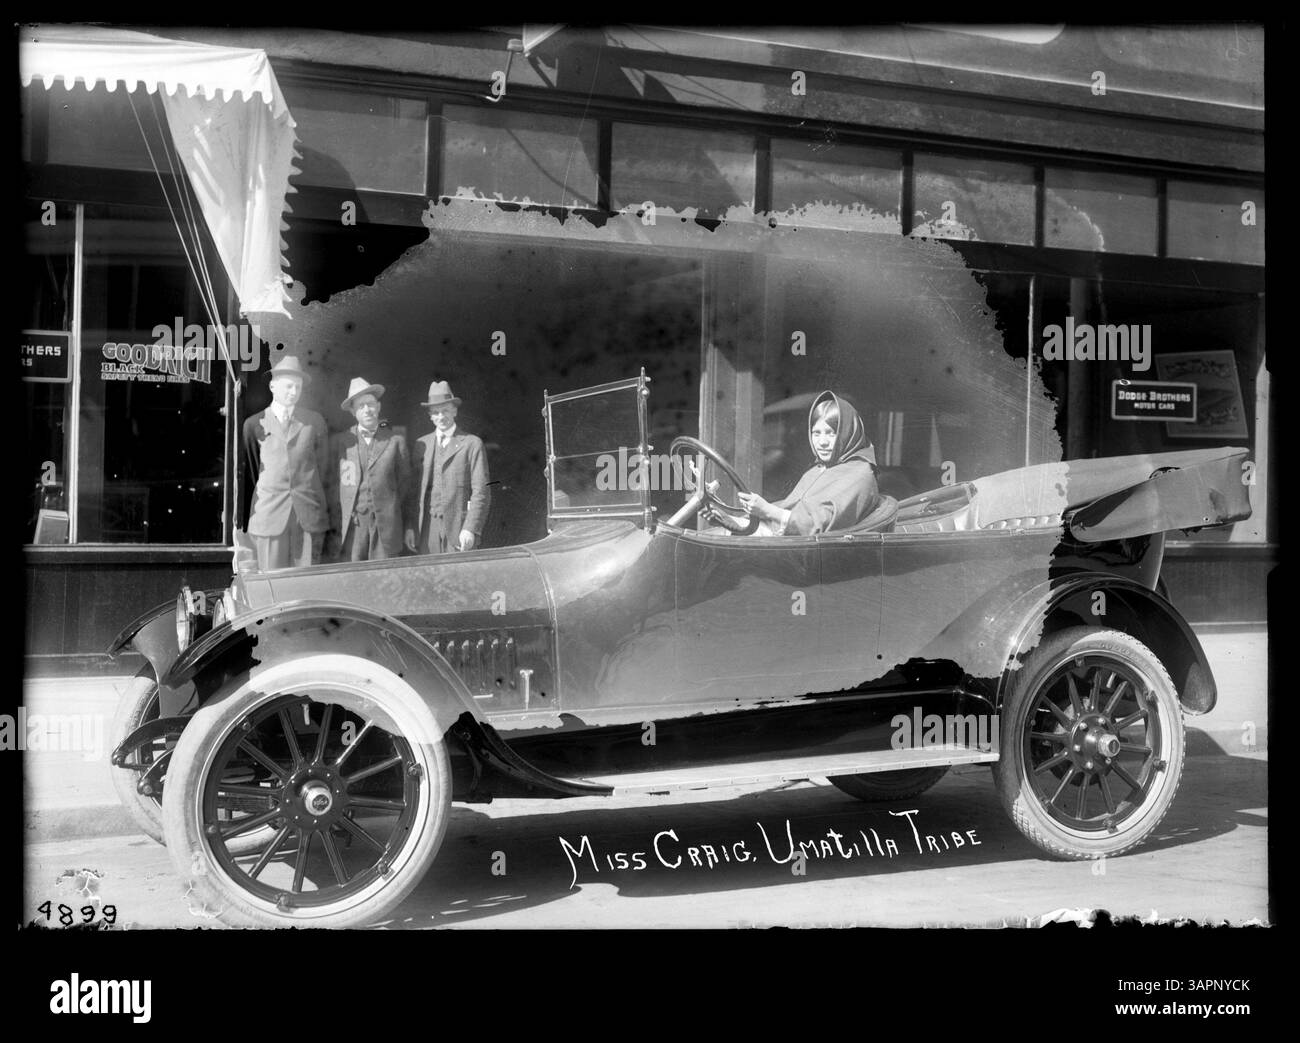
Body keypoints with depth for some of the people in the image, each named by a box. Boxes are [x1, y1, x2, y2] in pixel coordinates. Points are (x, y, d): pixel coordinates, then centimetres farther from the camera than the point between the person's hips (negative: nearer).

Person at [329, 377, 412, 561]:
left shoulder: (396, 441, 7)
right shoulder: (341, 441, 8)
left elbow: (404, 485, 9)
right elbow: (333, 485, 9)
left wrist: (402, 530, 7)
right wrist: (335, 527, 4)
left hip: (386, 524, 0)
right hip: (351, 524, 0)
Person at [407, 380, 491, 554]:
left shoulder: (472, 444, 3)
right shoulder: (422, 444, 14)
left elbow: (481, 491, -3)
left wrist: (471, 529, -13)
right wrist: (410, 527, 5)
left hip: (459, 527, -3)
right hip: (428, 530, 3)